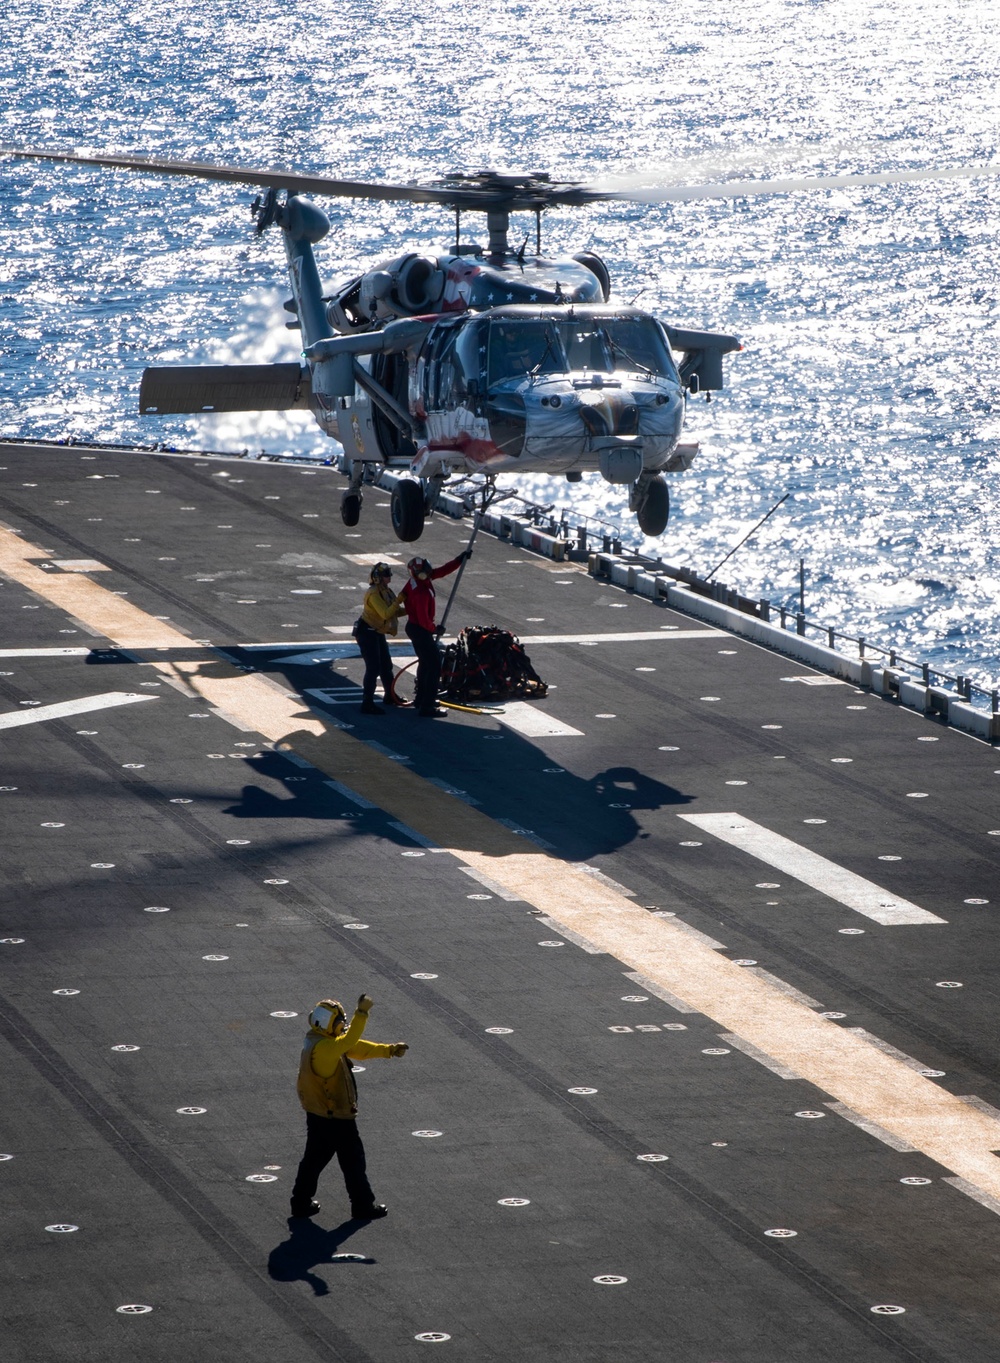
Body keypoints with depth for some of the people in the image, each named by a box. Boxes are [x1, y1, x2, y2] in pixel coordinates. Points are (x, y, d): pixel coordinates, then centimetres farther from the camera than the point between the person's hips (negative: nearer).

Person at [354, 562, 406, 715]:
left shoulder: (386, 591, 8)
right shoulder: (373, 594, -23)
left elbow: (396, 611, 9)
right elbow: (386, 614, -30)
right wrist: (398, 601, -32)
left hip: (378, 633, 10)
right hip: (366, 632, -10)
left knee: (386, 666, 19)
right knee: (373, 668, -12)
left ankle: (390, 696, 36)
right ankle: (367, 704, -11)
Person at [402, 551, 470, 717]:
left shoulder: (416, 580, -4)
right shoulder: (421, 593, -31)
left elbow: (442, 571, 7)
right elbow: (424, 620, -27)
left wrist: (460, 559, 3)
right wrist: (434, 629, -8)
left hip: (413, 627, 10)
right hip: (420, 630, -10)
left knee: (425, 662, 25)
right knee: (434, 665, -8)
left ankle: (422, 698, 38)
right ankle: (427, 707, -10)